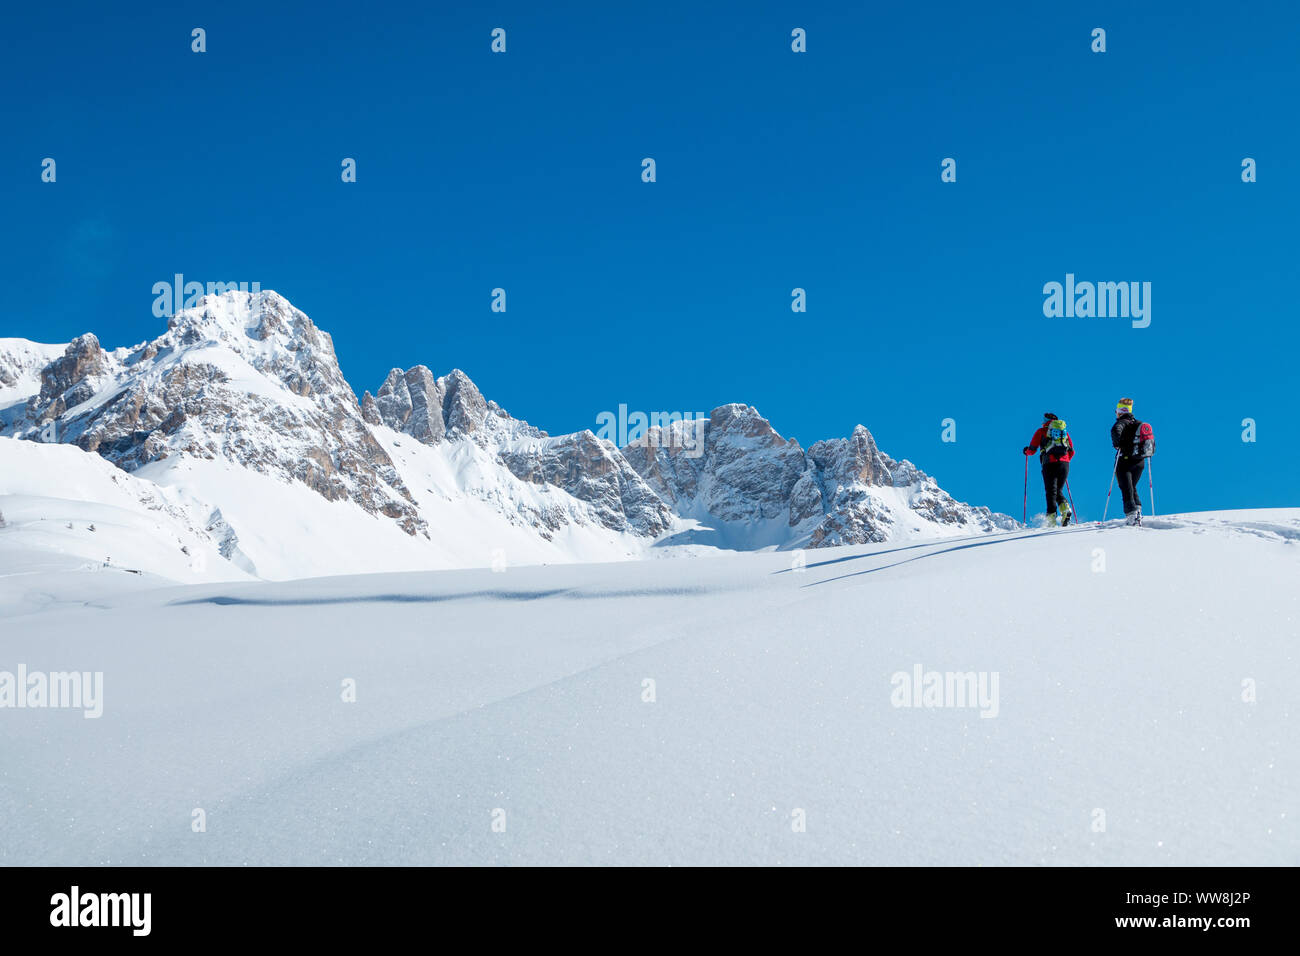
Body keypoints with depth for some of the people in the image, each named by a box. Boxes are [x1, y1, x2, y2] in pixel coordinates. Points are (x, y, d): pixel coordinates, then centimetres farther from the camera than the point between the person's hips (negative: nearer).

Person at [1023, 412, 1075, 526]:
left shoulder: (1041, 431, 13)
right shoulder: (1065, 432, 22)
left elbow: (1032, 450, 11)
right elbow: (1072, 452, 20)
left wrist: (1026, 451, 33)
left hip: (1049, 463, -3)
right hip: (1064, 463, 3)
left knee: (1051, 491, -4)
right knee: (1059, 491, 14)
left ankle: (1052, 517, -19)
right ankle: (1065, 508, -14)